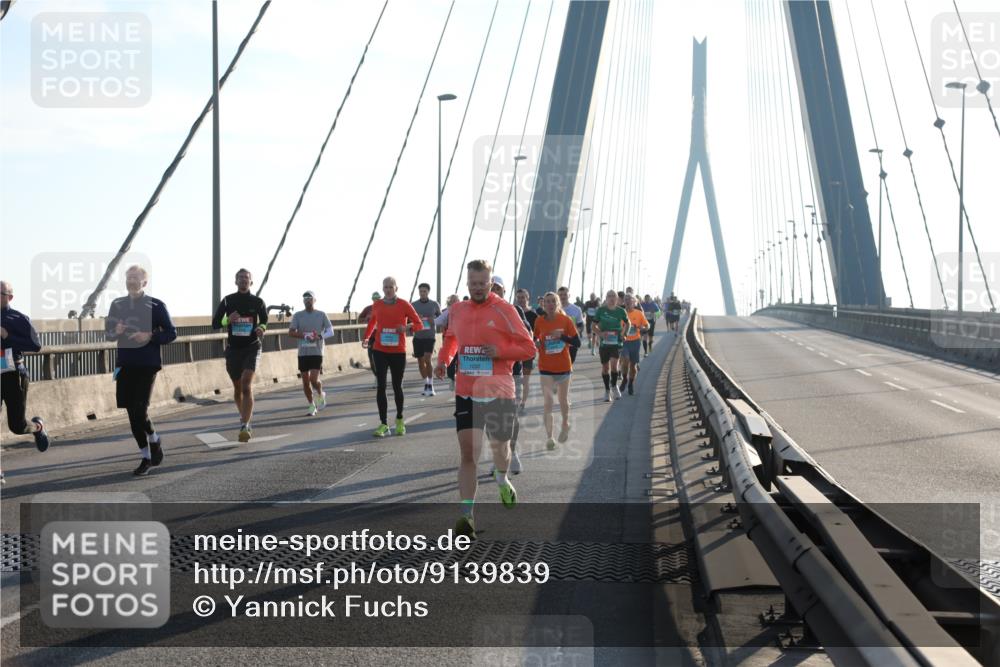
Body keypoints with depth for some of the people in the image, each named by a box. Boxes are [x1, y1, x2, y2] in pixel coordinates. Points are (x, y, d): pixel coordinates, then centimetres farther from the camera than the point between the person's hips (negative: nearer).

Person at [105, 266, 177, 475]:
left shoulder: (156, 306, -2)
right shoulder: (117, 305, 9)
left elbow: (171, 333, 0)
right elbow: (108, 332, 15)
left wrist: (150, 336, -17)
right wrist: (116, 331, -8)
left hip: (147, 365, -4)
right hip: (125, 364, 4)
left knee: (139, 410, -14)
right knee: (132, 412, 5)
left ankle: (154, 440, 16)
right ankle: (145, 457, 17)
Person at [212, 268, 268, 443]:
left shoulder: (257, 302, 1)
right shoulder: (227, 301, 2)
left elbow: (264, 320, 17)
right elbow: (215, 324, 3)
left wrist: (261, 328, -6)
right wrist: (227, 320, -17)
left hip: (252, 347, -2)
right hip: (233, 348, 2)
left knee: (247, 385, -19)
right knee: (238, 388, 12)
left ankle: (244, 427, -25)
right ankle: (245, 418, 36)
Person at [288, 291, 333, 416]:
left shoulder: (321, 315, 3)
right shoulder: (298, 316, 6)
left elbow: (330, 331, 2)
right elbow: (291, 332, -1)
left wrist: (319, 336, -17)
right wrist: (304, 336, -16)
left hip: (317, 352, -2)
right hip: (303, 353, 2)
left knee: (314, 379, -13)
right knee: (305, 381, 4)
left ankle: (320, 395, 18)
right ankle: (311, 406, 17)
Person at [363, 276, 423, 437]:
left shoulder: (404, 305, -2)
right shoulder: (377, 305, 6)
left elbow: (419, 324, 0)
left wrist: (406, 327, -19)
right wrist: (367, 337, 7)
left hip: (398, 352, -1)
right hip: (380, 351, 1)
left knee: (397, 387, 9)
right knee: (381, 386, -6)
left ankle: (399, 420, 29)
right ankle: (383, 424, -2)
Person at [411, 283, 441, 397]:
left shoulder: (434, 304, 2)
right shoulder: (413, 305, 3)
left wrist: (434, 320, -10)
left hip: (429, 336, -2)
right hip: (418, 337, 2)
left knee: (427, 359, -16)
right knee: (420, 361, 8)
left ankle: (431, 384, -5)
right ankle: (426, 384, 23)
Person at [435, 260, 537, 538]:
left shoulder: (503, 310, -7)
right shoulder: (457, 311, 6)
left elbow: (528, 347, -5)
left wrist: (500, 351, -20)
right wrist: (443, 360, 8)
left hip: (499, 392, -2)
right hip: (466, 393, 2)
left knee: (500, 446, 17)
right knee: (468, 453, -10)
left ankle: (502, 480, 52)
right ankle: (466, 515, -13)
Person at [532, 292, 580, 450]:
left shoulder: (566, 320, -7)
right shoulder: (539, 322, -4)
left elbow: (577, 342, -7)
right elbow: (534, 339, 8)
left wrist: (562, 336, -22)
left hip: (563, 366, 0)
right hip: (545, 368, 0)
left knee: (563, 400, 16)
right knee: (548, 403, -8)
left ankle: (565, 424, 43)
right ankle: (549, 437, -6)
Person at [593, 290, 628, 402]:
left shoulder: (621, 311, -1)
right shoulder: (601, 310, -2)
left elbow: (627, 323, 15)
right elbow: (594, 325, 4)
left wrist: (622, 333, 0)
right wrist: (600, 333, -14)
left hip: (616, 342, -1)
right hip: (604, 342, 1)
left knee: (614, 365, -17)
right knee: (605, 367, 8)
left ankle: (614, 386, 9)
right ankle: (607, 391, 24)